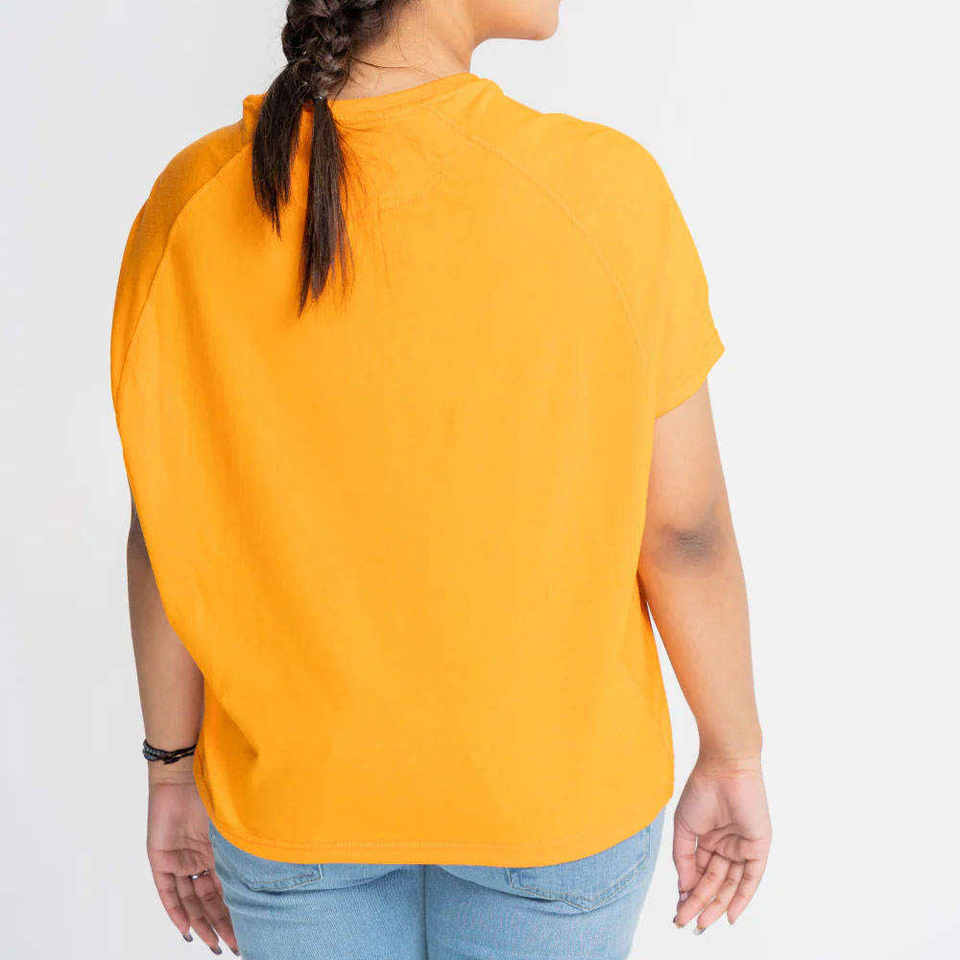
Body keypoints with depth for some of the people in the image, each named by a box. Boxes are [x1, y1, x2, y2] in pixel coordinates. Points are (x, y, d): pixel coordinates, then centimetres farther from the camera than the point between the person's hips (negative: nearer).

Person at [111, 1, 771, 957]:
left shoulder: (191, 206, -17)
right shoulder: (604, 193, -24)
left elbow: (170, 533, -9)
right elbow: (685, 527, -15)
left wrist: (174, 771, 7)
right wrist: (735, 761, 1)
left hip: (296, 776, 2)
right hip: (552, 780, -1)